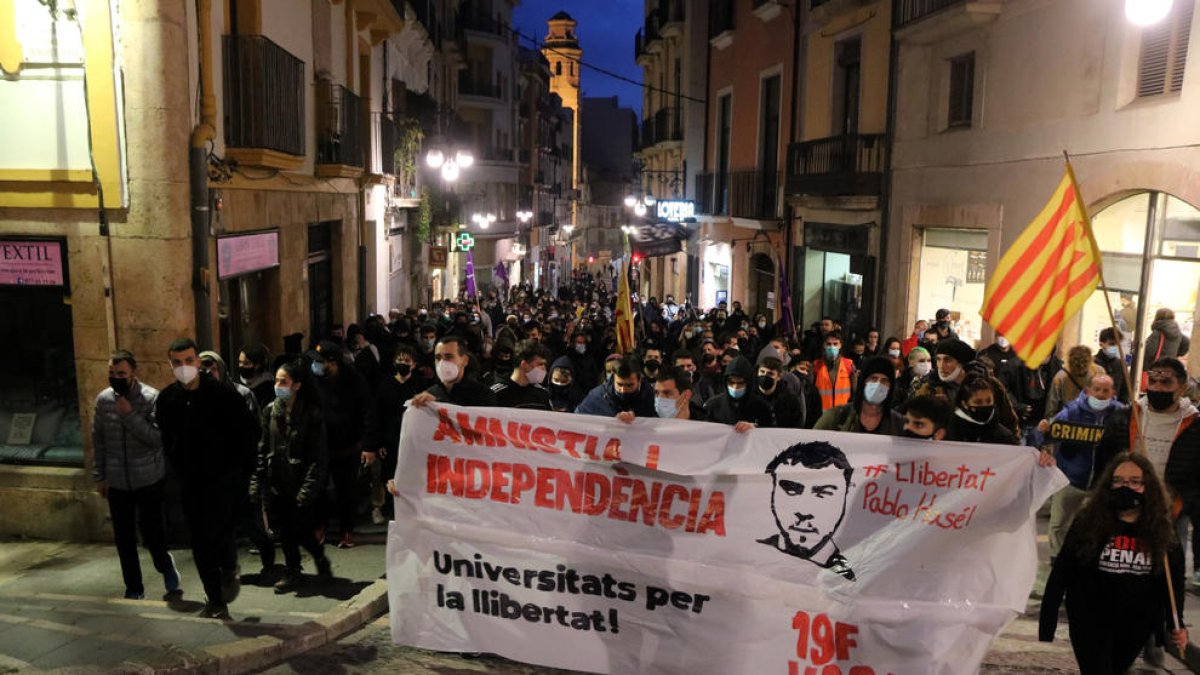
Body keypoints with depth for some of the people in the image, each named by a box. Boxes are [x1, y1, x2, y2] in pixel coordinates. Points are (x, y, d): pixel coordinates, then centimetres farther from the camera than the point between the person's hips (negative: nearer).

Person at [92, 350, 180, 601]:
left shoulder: (152, 398, -11)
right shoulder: (103, 399, 1)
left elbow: (157, 438, -18)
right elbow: (98, 441, 9)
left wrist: (130, 415, -24)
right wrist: (99, 477, 9)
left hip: (149, 481, -4)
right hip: (117, 483, 4)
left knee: (153, 535, -1)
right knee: (124, 540, 9)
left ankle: (167, 569, 30)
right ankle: (134, 589, 25)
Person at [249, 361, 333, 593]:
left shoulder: (312, 414, -10)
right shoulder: (271, 411, 4)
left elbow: (319, 457, -10)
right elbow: (262, 449, 8)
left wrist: (309, 488, -16)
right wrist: (257, 483, 4)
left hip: (299, 485, -4)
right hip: (276, 484, 4)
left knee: (302, 530, 1)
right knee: (285, 531, 10)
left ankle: (320, 558, 30)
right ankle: (293, 571, 28)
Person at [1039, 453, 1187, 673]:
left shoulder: (1161, 532, -5)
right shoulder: (1088, 523, -12)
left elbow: (1174, 585, 5)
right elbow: (1061, 573, -10)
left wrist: (1177, 625, -5)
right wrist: (1047, 620, -13)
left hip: (1136, 626, 3)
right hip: (1091, 621, -3)